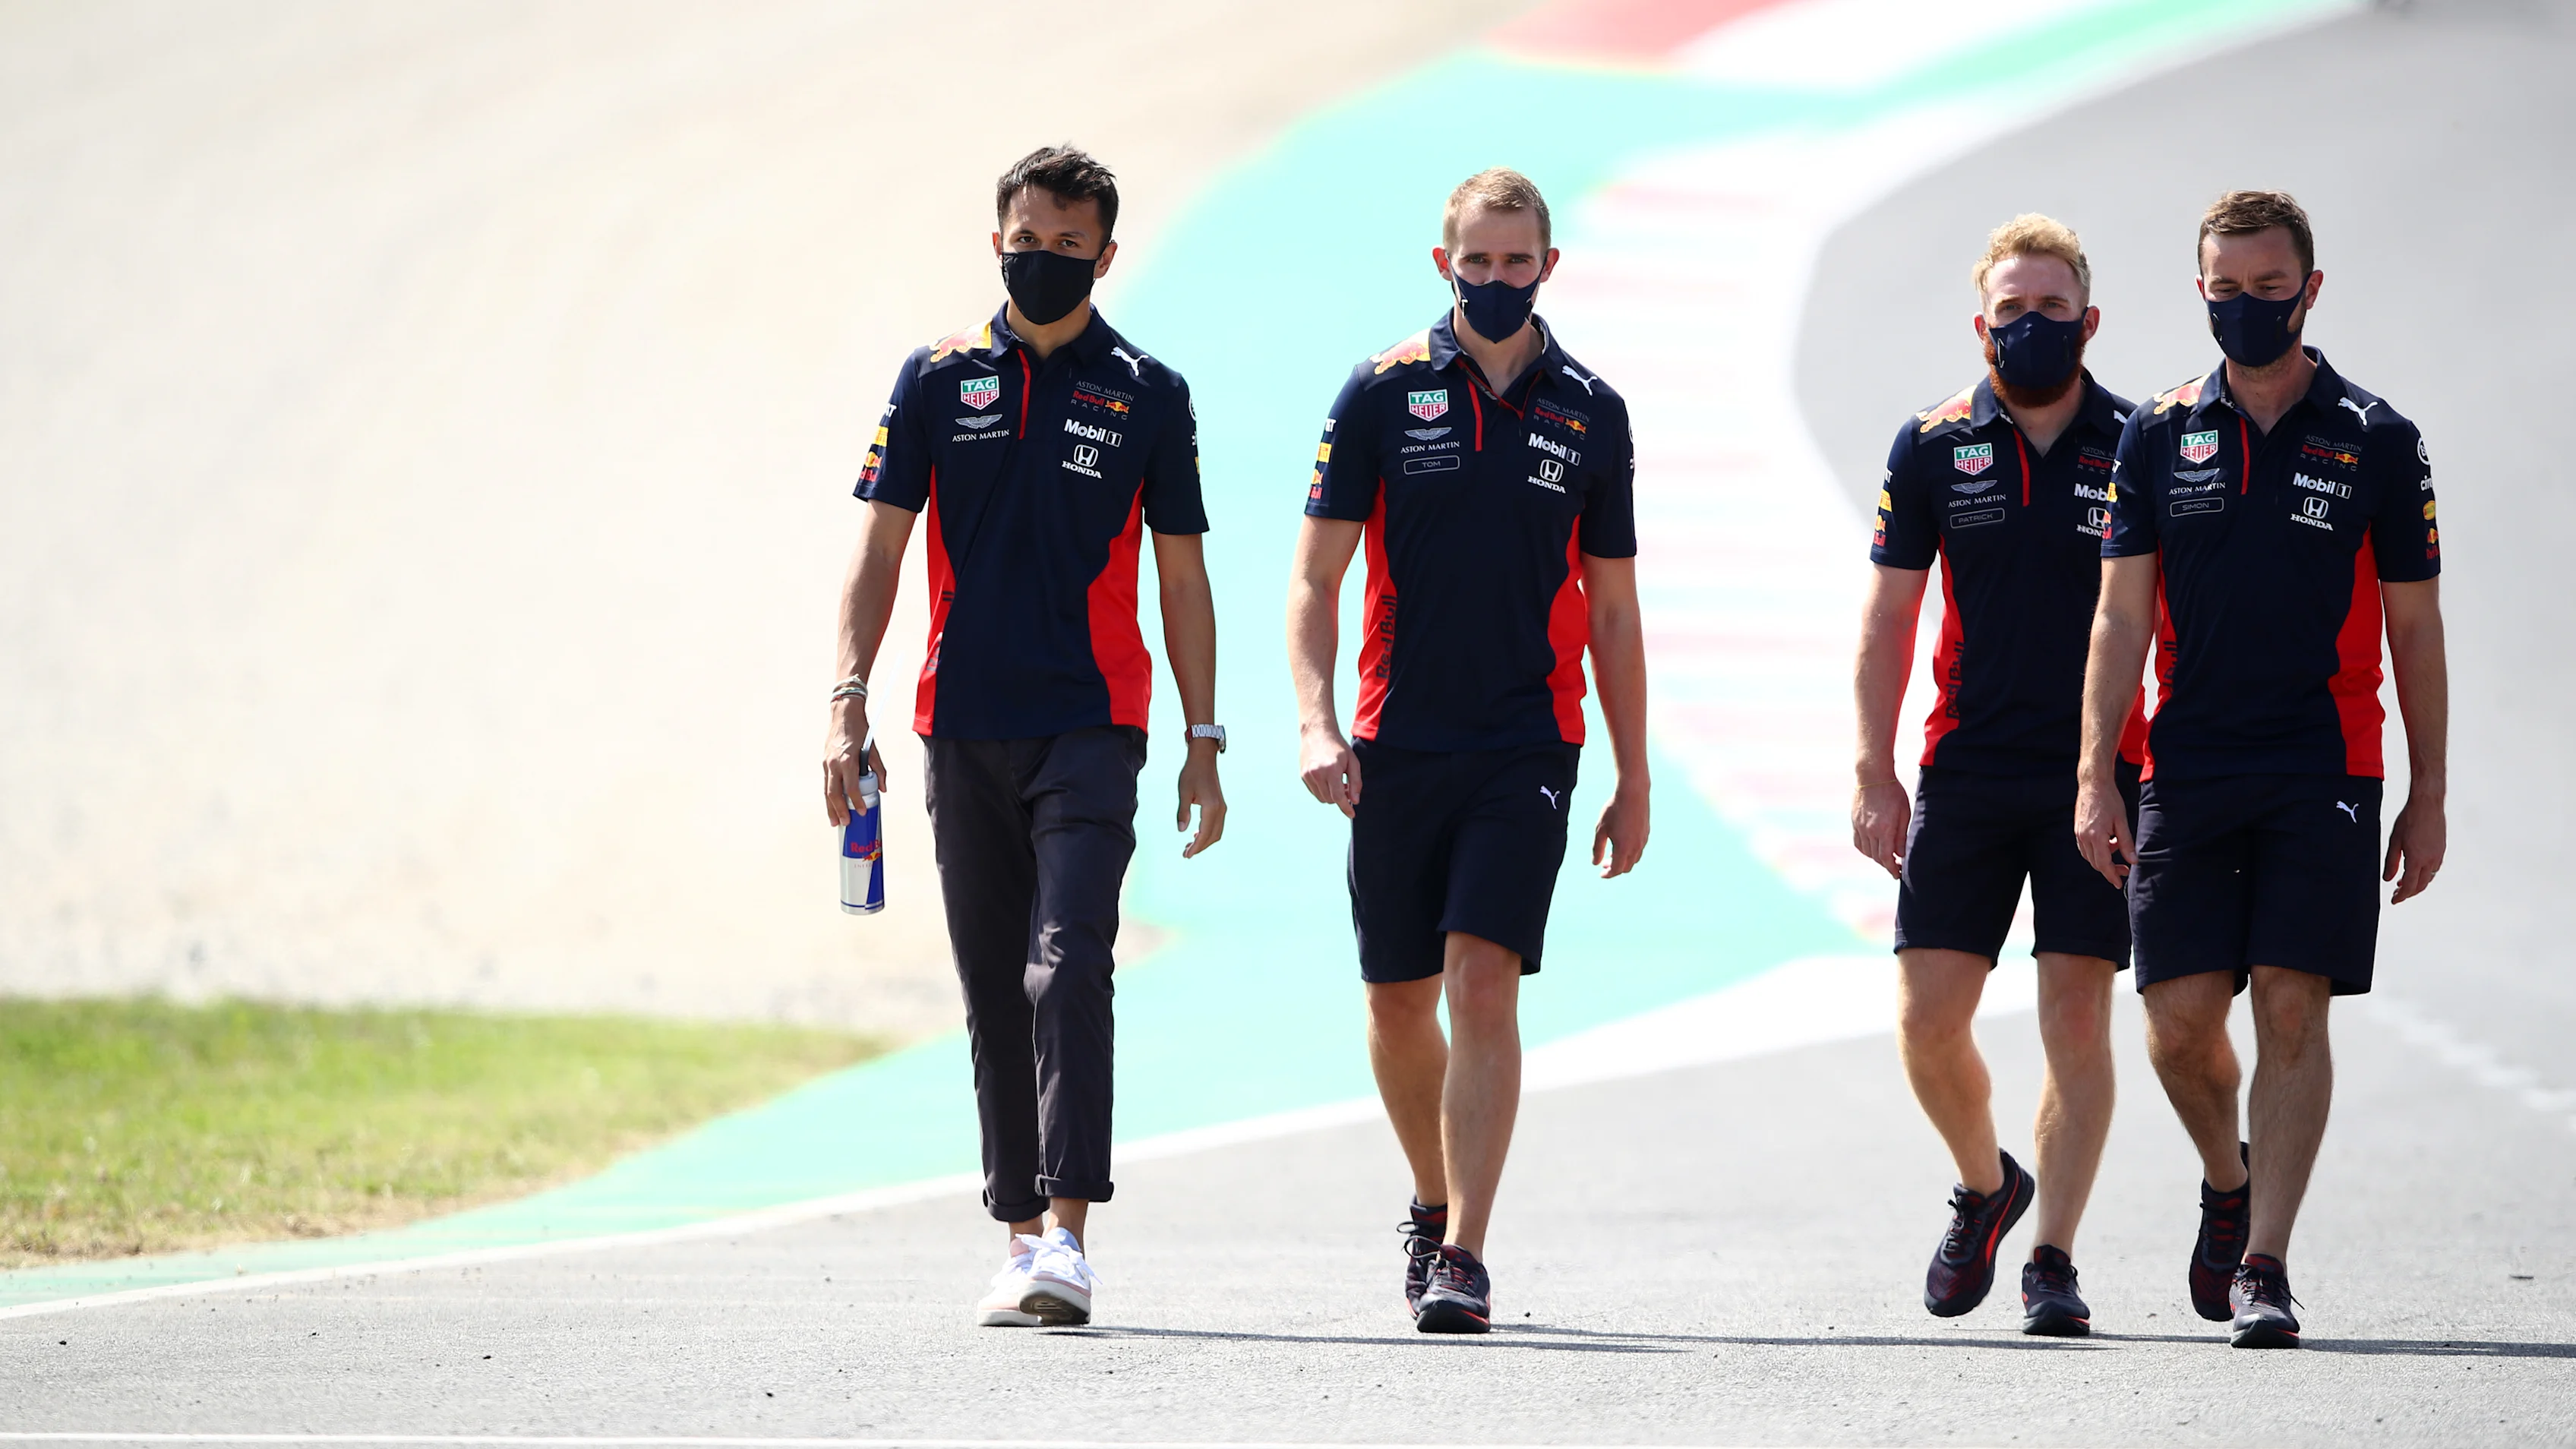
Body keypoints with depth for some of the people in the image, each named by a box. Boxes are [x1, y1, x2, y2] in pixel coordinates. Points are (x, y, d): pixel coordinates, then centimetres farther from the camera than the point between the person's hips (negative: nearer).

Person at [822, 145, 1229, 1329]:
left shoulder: (1147, 396, 5)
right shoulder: (939, 379, 8)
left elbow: (1181, 577, 8)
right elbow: (880, 550, 8)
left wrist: (1203, 743, 5)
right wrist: (848, 699, -3)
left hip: (1091, 724, -2)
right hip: (963, 729, 2)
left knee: (1068, 970, -16)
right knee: (994, 994, 6)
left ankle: (1068, 1236, -22)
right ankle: (1021, 1233, 14)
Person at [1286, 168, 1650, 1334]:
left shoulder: (1589, 413, 5)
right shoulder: (1383, 394, 1)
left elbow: (1613, 612, 11)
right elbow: (1315, 576, 1)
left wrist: (1634, 782, 10)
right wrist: (1315, 720, -13)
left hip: (1526, 750, -1)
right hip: (1398, 747, 1)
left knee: (1484, 984, -15)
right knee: (1399, 1003, 9)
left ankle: (1463, 1254, -16)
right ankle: (1434, 1205, 34)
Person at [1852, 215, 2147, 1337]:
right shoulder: (1932, 447, 4)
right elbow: (1888, 618, 7)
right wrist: (1875, 774, 1)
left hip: (2096, 777, -2)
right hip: (1965, 772, 2)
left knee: (2076, 1013, -4)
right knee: (1928, 1015, -1)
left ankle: (2051, 1260, 3)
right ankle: (1984, 1187, 26)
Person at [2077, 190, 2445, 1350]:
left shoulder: (2376, 443, 3)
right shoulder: (2159, 436, 8)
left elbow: (2414, 629, 6)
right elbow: (2122, 615, 6)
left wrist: (2429, 797, 4)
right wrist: (2095, 775, -3)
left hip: (2323, 774, -2)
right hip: (2187, 774, 2)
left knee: (2292, 1008, -8)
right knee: (2180, 1019, -1)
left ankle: (2263, 1264, -5)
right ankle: (2227, 1179, 28)